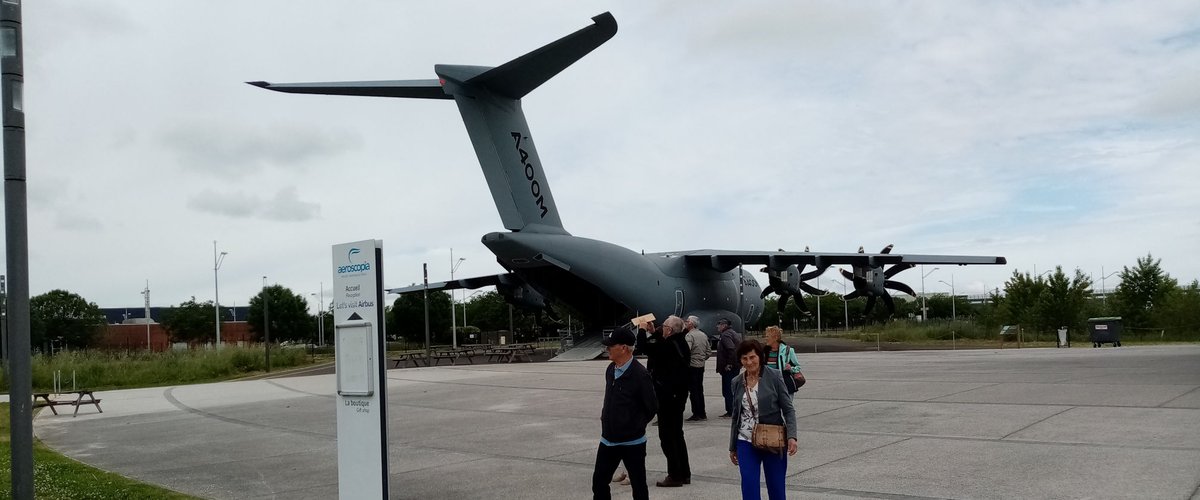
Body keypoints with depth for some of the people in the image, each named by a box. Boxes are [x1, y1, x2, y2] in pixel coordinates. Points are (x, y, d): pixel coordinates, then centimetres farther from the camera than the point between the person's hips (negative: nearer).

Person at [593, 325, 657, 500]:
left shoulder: (640, 375, -19)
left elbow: (652, 407, -11)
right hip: (608, 440, 7)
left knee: (638, 485, 7)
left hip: (632, 442, -7)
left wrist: (636, 426, -1)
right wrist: (606, 417, 9)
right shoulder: (610, 370, 3)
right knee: (599, 481, 11)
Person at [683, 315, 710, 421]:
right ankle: (702, 414, 17)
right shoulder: (704, 335, 12)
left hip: (692, 366, -8)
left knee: (693, 390, -3)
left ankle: (696, 414, -4)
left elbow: (686, 350, -25)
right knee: (700, 390, 13)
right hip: (701, 366, 8)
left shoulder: (689, 335, -13)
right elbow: (708, 353, 14)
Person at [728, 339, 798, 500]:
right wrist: (732, 447, 16)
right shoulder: (737, 382, 5)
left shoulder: (774, 377, -6)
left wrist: (791, 436, -18)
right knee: (749, 487, -7)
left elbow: (788, 409, -5)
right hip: (746, 443, 2)